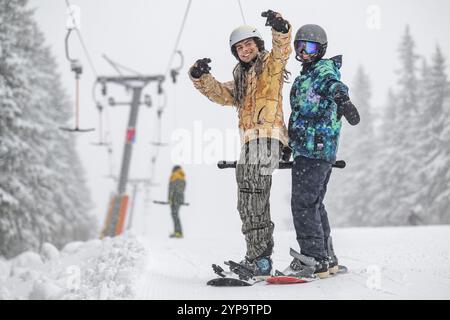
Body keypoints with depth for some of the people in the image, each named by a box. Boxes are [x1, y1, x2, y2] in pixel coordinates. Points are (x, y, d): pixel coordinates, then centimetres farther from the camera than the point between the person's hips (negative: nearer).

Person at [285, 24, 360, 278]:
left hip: (312, 149, -10)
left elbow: (334, 84, -29)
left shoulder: (323, 69, -5)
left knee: (303, 203, -11)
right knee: (314, 204, 15)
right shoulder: (306, 76, 24)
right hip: (323, 151, 10)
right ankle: (327, 259, 22)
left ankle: (313, 259, -10)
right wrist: (289, 143, 40)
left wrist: (342, 98, -50)